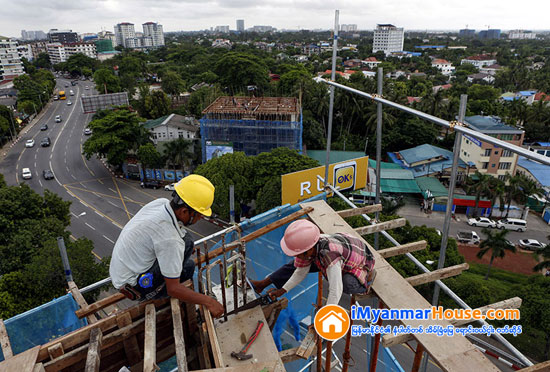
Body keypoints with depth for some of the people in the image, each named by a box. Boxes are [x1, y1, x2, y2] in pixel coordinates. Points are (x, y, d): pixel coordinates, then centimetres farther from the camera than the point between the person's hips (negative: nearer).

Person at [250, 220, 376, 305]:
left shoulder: (329, 255, -46)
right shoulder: (309, 244, -24)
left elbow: (335, 291, -43)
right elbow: (300, 272, -9)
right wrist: (282, 290, -16)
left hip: (362, 260, -6)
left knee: (347, 284, -38)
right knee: (297, 264, -2)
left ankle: (368, 275, -4)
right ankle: (263, 283, 14)